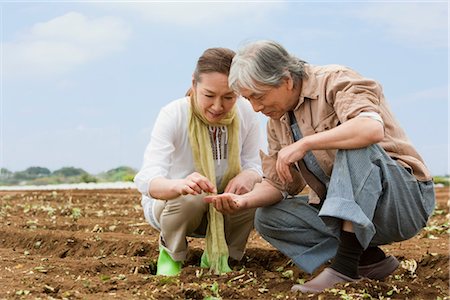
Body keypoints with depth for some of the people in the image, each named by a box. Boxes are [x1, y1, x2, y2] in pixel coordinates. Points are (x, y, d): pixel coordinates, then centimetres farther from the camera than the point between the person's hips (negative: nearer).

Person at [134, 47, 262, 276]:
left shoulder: (246, 113, -15)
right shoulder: (173, 114, -26)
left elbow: (254, 166, -9)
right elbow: (146, 179, -38)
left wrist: (248, 176, -36)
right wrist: (180, 185, -62)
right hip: (166, 203, -3)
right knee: (190, 199, -37)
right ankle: (170, 253, -2)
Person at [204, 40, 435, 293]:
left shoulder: (336, 80, -14)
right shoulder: (277, 121, 9)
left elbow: (372, 128, -35)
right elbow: (278, 183, 10)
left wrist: (304, 144, -30)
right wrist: (245, 201, -10)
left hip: (406, 198, -8)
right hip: (346, 209, 8)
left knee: (354, 144, -34)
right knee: (268, 218, -3)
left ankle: (345, 265, -32)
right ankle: (369, 259, -9)